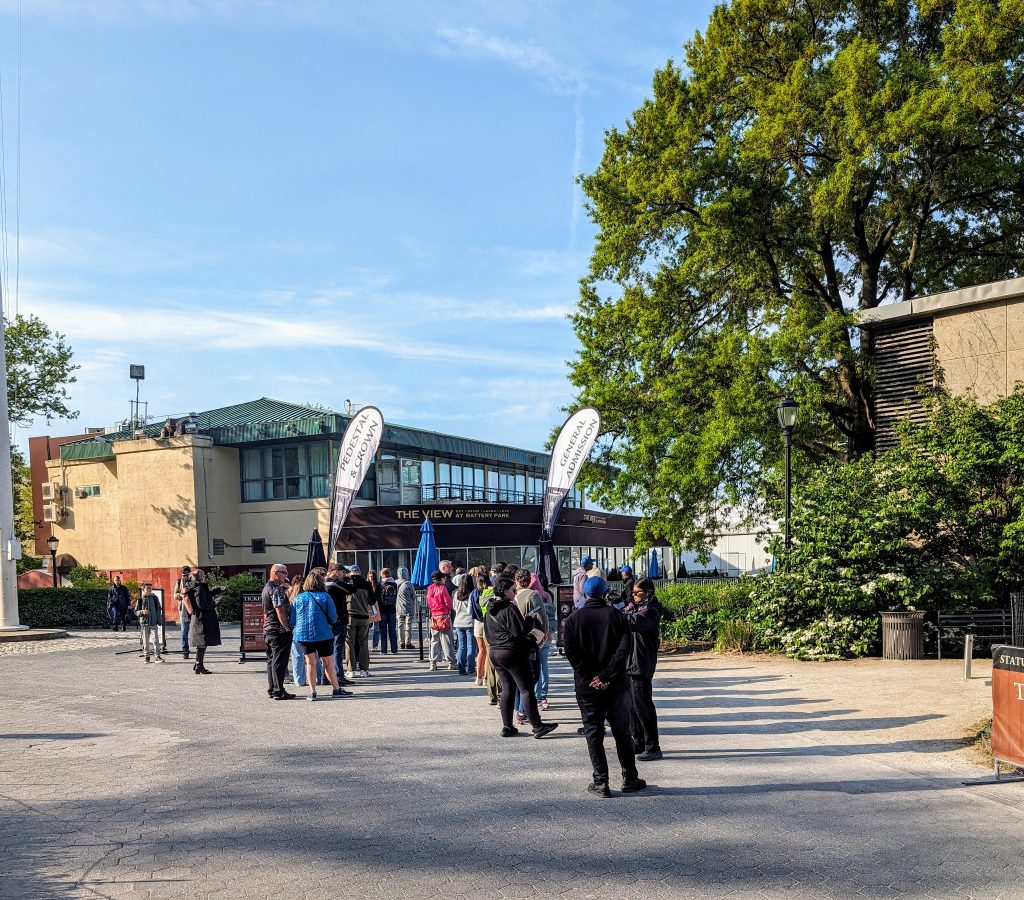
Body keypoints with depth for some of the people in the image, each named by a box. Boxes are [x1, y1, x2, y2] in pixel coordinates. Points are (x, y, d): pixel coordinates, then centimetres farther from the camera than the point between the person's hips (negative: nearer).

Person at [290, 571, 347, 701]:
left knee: (310, 663, 11)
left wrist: (296, 629, 23)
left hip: (303, 635, 3)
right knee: (329, 662, 8)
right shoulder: (325, 596, -7)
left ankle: (312, 692, 9)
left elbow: (292, 620, 4)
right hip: (323, 635, -2)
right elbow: (333, 618, -6)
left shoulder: (298, 597, 1)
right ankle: (336, 689, 13)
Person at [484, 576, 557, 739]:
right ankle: (537, 727, -1)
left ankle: (507, 727, 10)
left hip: (494, 652, 8)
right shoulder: (510, 609, -17)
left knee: (507, 689, 12)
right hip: (512, 653, -8)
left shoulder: (490, 610, 11)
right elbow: (520, 630, -22)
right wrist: (532, 620, -4)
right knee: (527, 690, -3)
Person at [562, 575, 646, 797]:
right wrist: (606, 675, -12)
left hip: (587, 686, -1)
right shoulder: (616, 615, -1)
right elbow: (624, 647, -11)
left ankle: (600, 783, 3)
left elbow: (570, 651, -11)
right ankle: (630, 779, 17)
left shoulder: (574, 619, -1)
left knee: (593, 733, 5)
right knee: (621, 731, 12)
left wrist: (590, 677, -10)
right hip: (615, 684, 1)